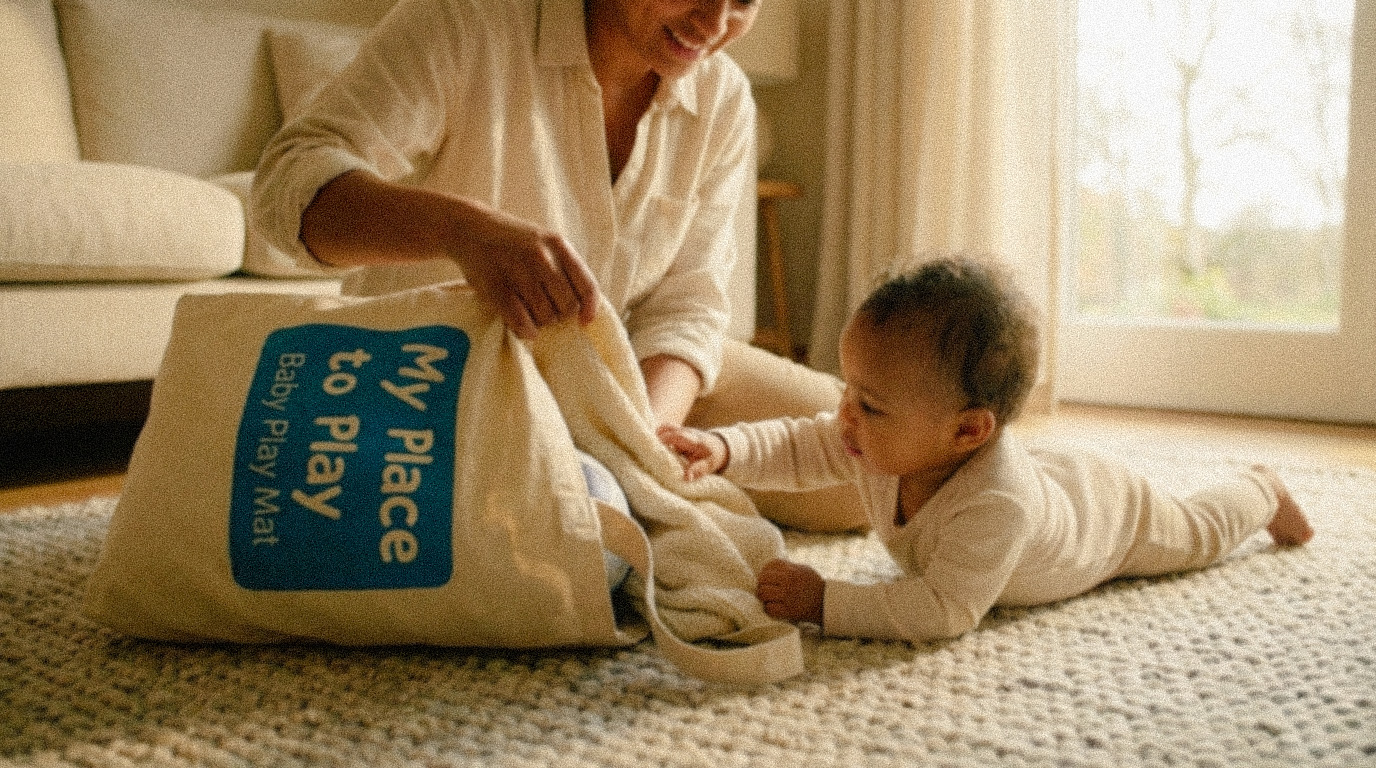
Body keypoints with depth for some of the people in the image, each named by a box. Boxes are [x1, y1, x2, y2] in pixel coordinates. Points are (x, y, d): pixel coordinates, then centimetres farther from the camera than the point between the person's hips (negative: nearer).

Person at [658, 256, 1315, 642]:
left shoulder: (996, 505, -53)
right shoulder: (881, 440, -34)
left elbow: (946, 610, -54)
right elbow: (800, 447, -26)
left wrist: (826, 603, -58)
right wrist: (720, 449, -44)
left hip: (1111, 512, -5)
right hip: (1050, 472, 5)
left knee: (1198, 533, 26)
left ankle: (1260, 490, 54)